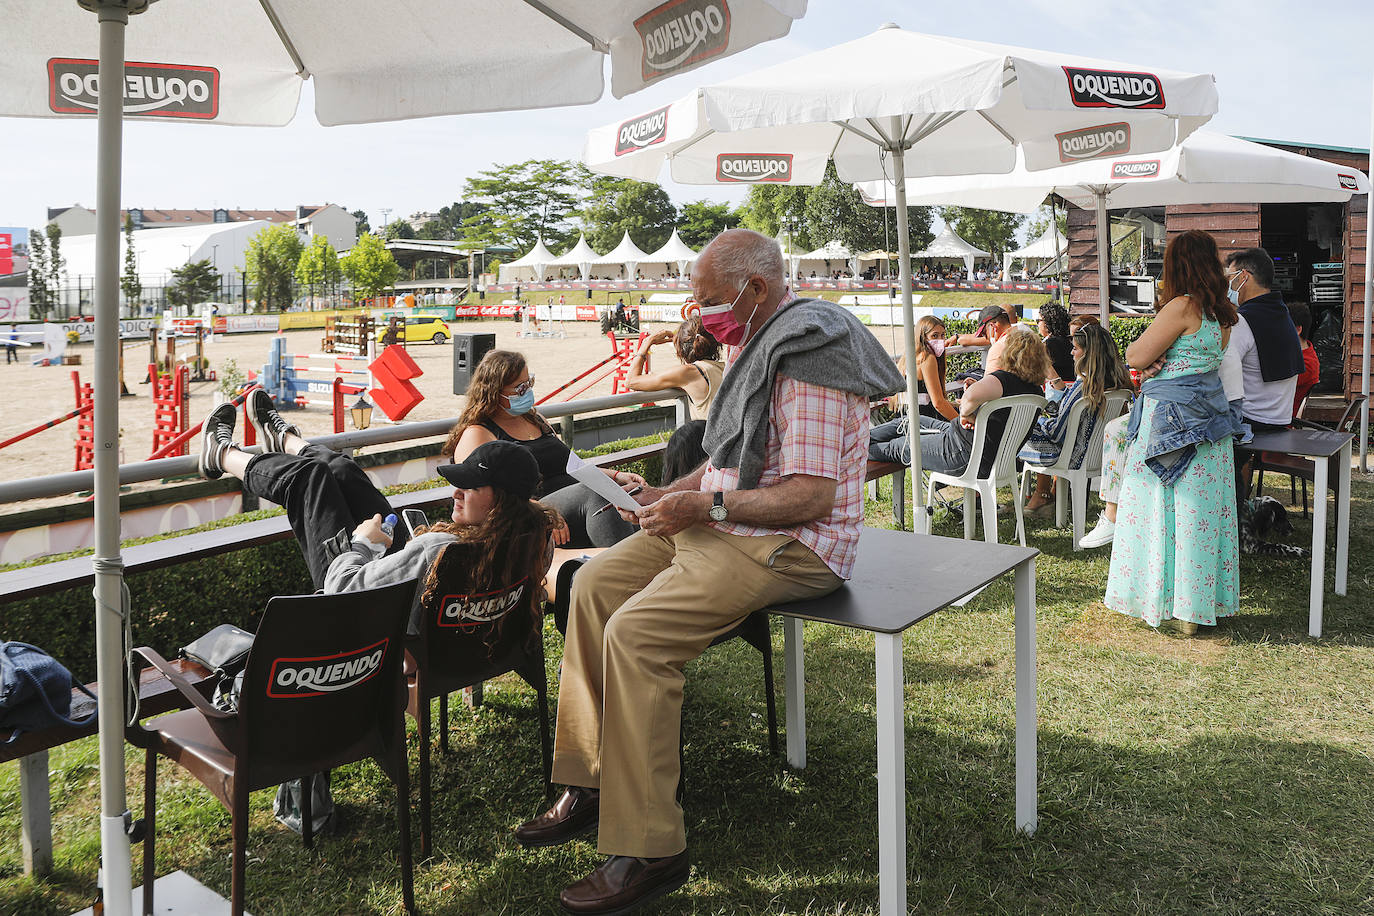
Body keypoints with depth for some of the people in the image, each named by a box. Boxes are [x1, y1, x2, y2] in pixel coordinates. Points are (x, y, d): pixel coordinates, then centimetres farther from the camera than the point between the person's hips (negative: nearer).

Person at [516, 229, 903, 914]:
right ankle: (590, 785, 9)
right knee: (596, 582, 3)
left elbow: (812, 496, -24)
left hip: (791, 543, -10)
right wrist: (672, 494, 8)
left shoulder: (807, 355, -18)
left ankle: (649, 850, -14)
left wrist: (706, 506, -22)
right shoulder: (754, 344, 14)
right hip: (726, 523, 11)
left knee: (636, 632, -24)